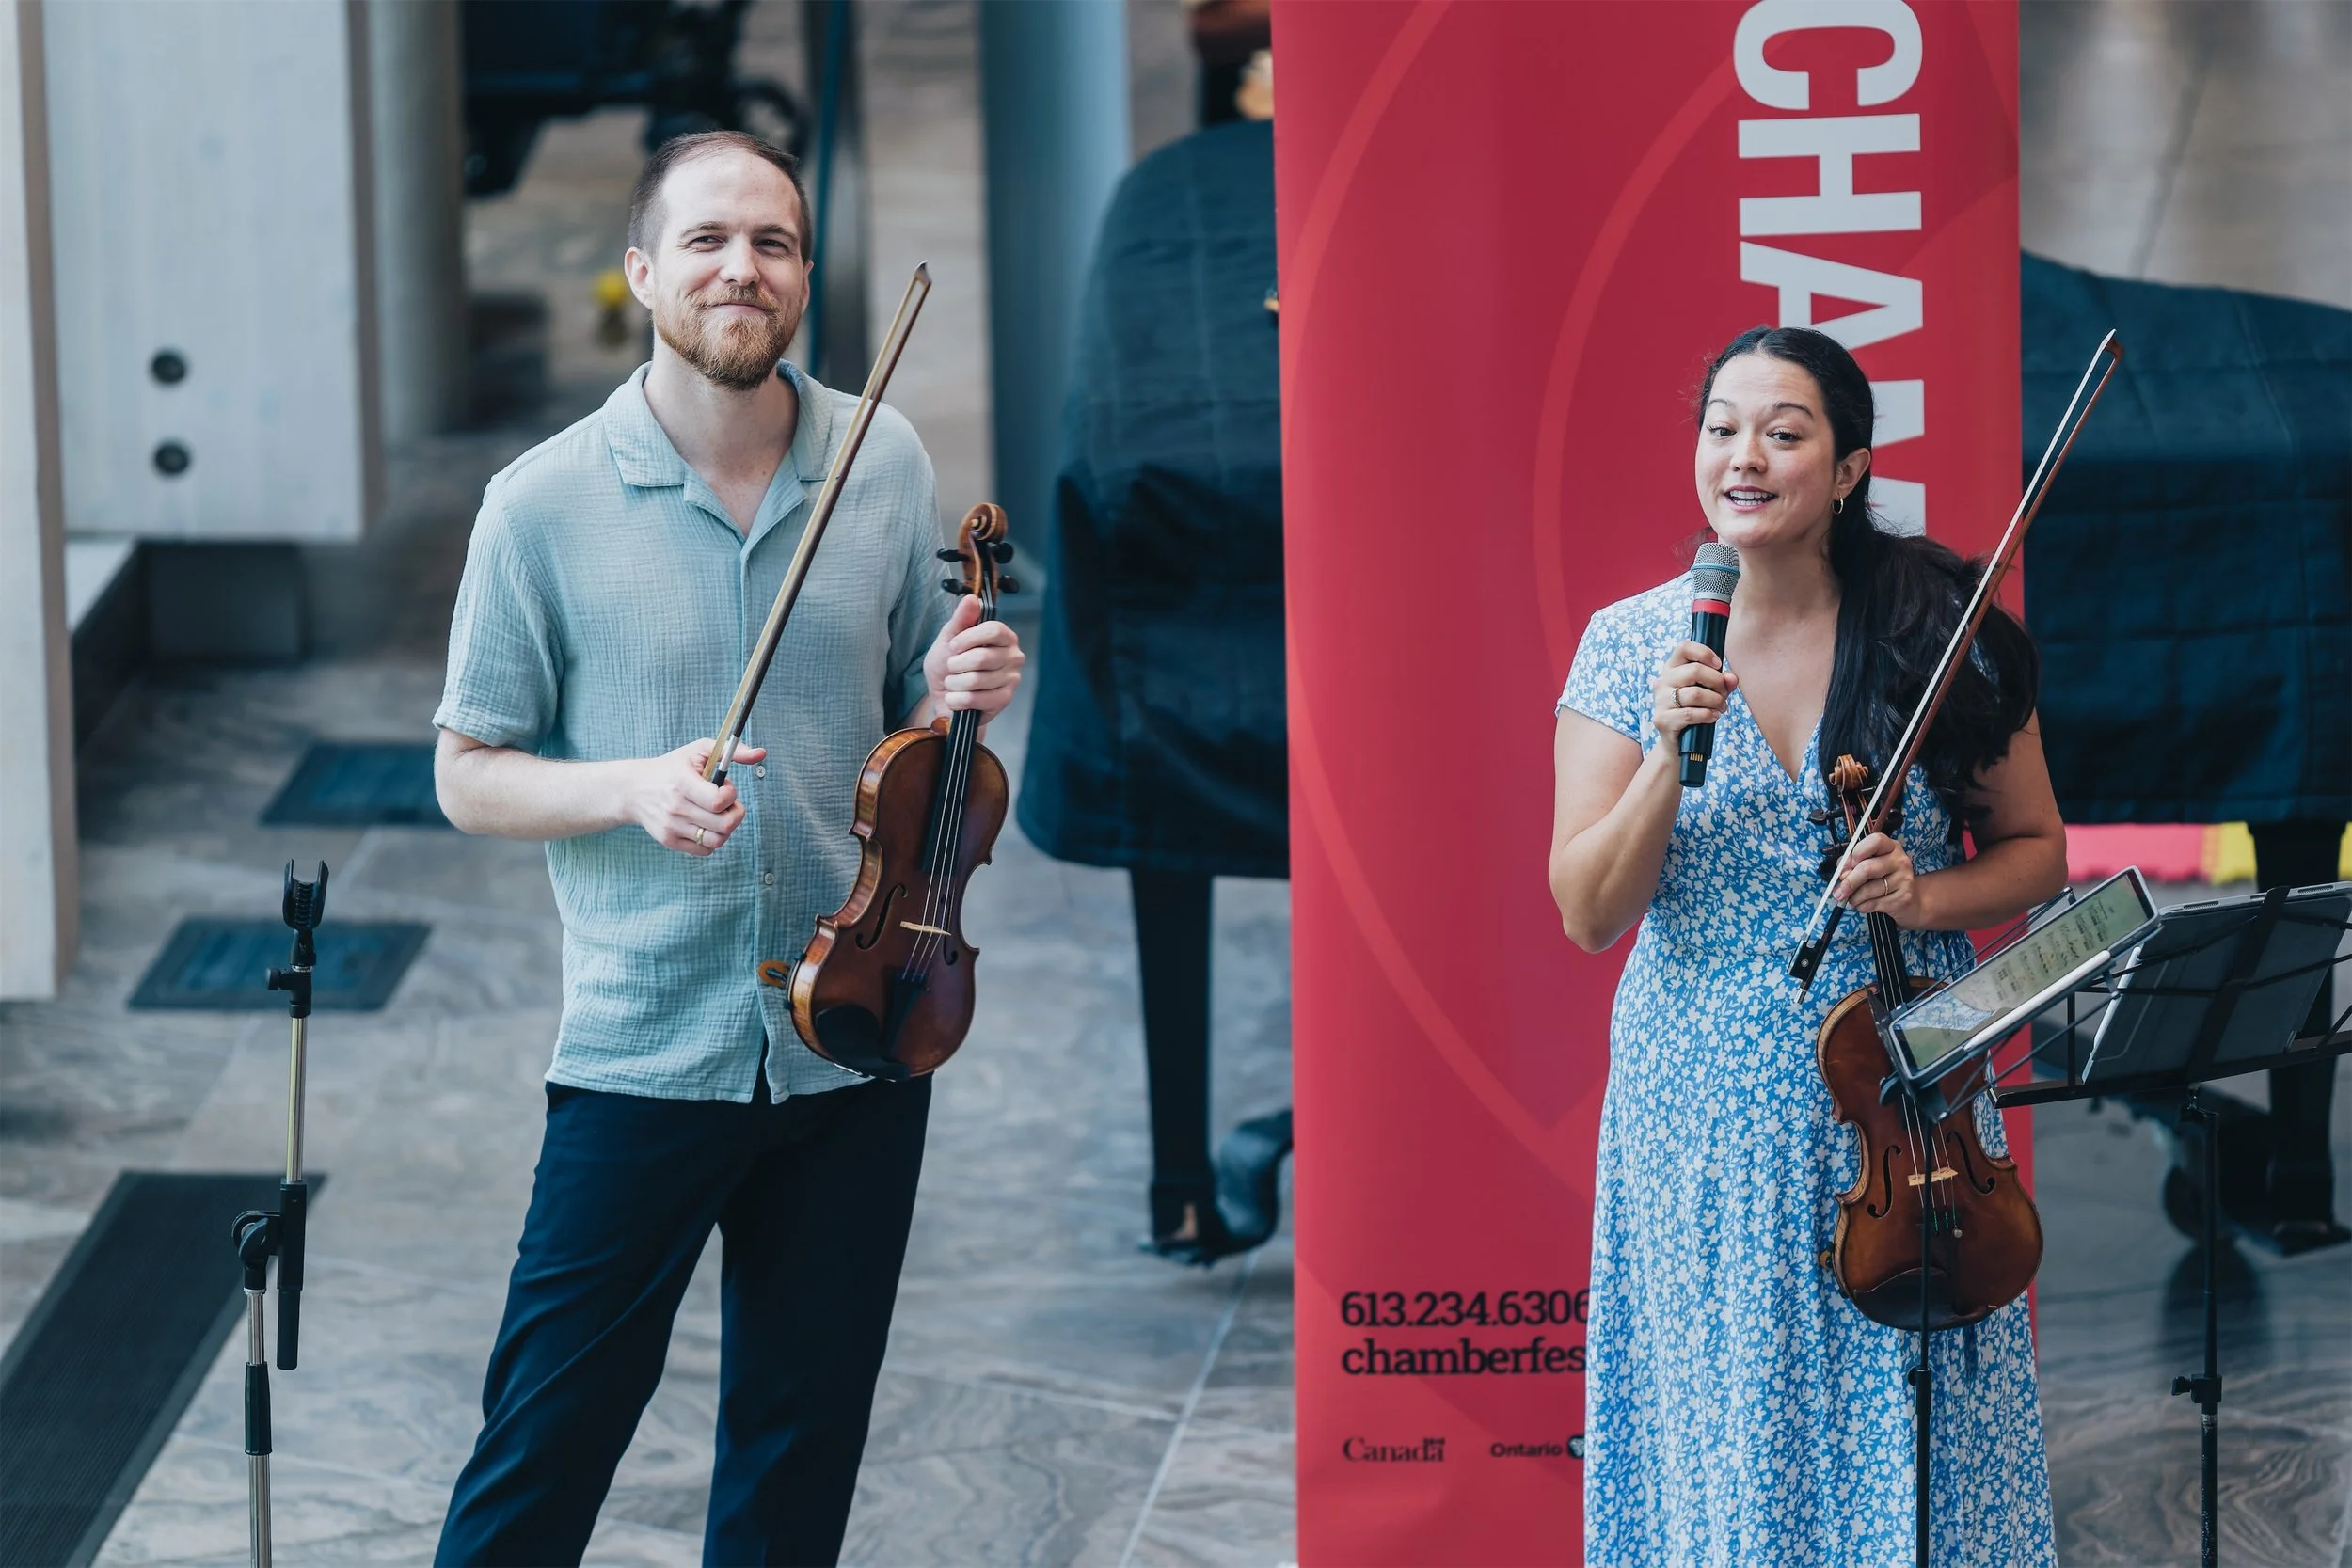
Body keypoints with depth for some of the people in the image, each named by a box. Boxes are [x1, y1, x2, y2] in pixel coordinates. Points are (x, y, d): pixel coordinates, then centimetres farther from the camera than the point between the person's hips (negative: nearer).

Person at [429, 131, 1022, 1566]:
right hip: (641, 1057, -3)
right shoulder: (546, 505, -7)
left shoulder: (886, 467, 2)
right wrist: (635, 787, -20)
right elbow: (471, 776, -1)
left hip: (856, 1050, 3)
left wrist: (961, 696, -10)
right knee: (546, 1446, 0)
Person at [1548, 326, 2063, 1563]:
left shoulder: (1939, 636, -2)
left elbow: (2034, 852, 8)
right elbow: (1587, 914, -5)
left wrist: (1926, 896, -12)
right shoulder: (1629, 646, -1)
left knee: (1915, 1439, 3)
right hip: (1704, 1113, 0)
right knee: (1728, 1434, 6)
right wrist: (1669, 755, -20)